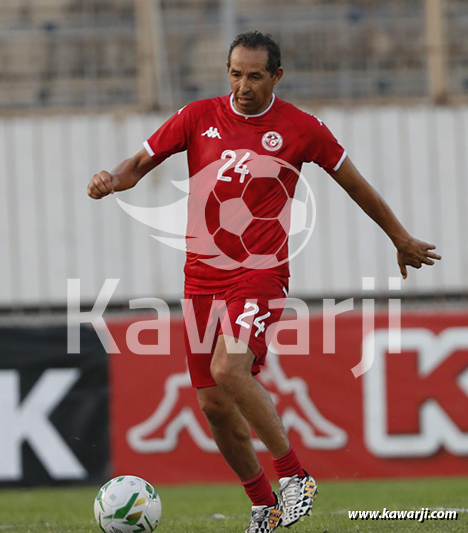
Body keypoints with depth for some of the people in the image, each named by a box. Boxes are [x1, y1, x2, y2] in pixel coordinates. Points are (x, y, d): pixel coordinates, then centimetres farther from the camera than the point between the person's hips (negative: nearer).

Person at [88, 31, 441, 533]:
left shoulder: (301, 129, -2)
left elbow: (353, 182, 11)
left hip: (260, 274, -4)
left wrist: (402, 239, 21)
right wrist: (113, 178, -16)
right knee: (213, 404, 3)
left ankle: (294, 476, -14)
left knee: (229, 370, -28)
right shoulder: (198, 117, 4)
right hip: (201, 278, 4)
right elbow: (141, 163, 8)